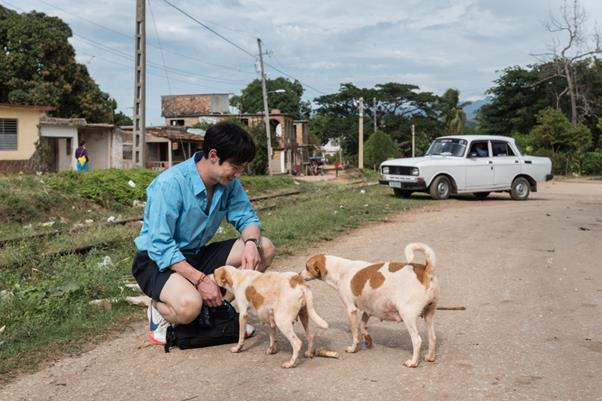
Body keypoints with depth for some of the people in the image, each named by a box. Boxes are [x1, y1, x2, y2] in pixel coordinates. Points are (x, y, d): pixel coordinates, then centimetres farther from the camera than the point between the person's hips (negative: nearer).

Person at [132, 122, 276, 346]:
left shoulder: (229, 183, -5)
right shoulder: (170, 183, -26)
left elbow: (246, 217, 0)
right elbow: (160, 246, -27)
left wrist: (251, 243, -24)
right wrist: (200, 279, -31)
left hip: (196, 255, 7)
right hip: (157, 261, -7)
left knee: (264, 249, -9)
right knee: (189, 305, -38)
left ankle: (219, 305, 5)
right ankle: (160, 309, -2)